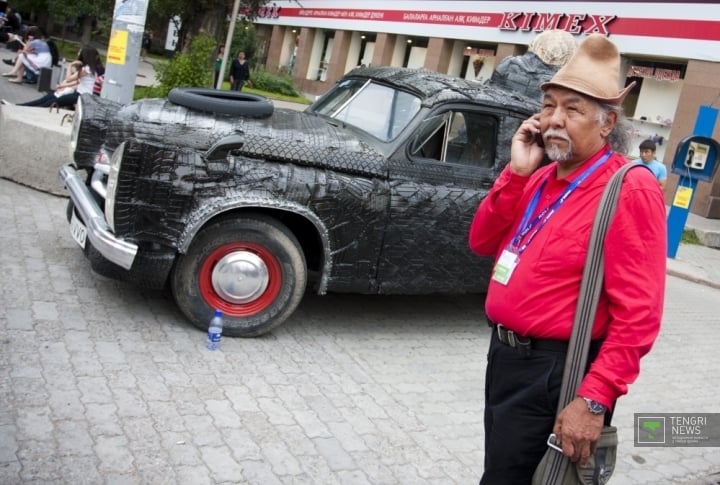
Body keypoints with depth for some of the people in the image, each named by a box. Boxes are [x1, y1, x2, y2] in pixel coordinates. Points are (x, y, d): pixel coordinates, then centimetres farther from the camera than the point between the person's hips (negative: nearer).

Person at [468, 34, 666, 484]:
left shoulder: (630, 190, -18)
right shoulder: (541, 179, 8)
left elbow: (638, 314, -22)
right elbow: (484, 243, 5)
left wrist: (594, 400, -27)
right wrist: (516, 173, -7)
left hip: (553, 372, -8)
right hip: (505, 353, 8)